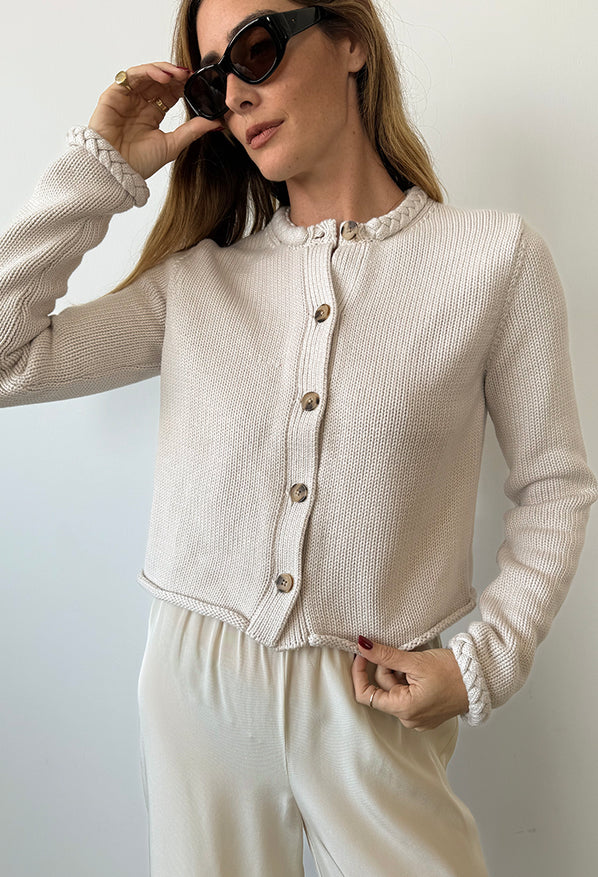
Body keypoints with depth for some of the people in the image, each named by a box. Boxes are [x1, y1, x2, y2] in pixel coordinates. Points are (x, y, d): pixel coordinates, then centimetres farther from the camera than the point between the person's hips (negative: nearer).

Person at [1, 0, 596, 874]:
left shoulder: (497, 257, -5)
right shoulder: (197, 279, 2)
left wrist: (488, 658, -8)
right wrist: (103, 164, -3)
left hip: (374, 704, -1)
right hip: (197, 680, 2)